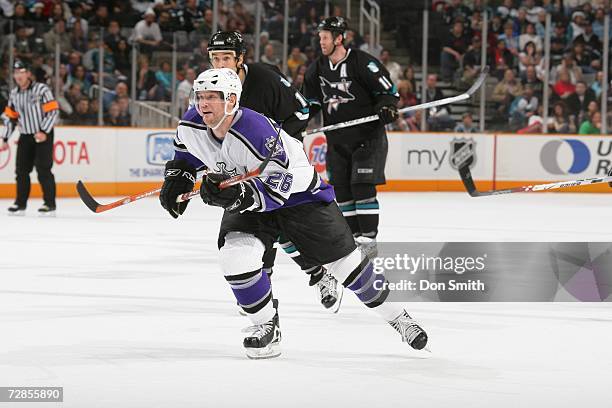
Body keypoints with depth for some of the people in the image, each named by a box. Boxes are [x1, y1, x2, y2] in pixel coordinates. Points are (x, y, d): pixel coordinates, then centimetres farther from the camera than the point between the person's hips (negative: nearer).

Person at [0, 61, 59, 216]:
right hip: (25, 136, 6)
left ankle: (50, 204, -5)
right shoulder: (14, 94, 7)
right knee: (21, 170, 4)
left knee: (43, 169, -10)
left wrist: (44, 132, -22)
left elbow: (53, 111, -16)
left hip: (43, 135, -6)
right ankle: (20, 204, 12)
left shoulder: (41, 89, -13)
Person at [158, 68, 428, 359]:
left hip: (298, 191, -5)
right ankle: (266, 325, -3)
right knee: (235, 255, -22)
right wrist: (177, 179, -5)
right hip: (248, 197, 5)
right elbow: (186, 154, 10)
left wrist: (240, 195, -46)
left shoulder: (258, 132, -36)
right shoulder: (191, 128, -16)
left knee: (345, 262, 2)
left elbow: (277, 189, -33)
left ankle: (397, 316, 23)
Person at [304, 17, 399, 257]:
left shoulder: (362, 63, -14)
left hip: (368, 136, -6)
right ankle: (353, 236, 13)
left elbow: (388, 90, -9)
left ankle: (368, 239, -9)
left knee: (363, 187, -12)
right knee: (341, 189, 4)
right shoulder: (317, 69, 6)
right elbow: (311, 101, 17)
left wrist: (387, 108, -27)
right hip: (337, 139, 6)